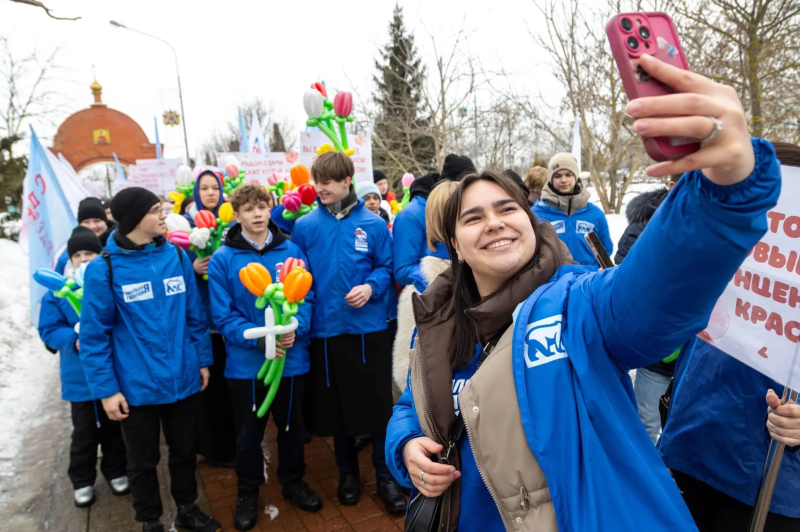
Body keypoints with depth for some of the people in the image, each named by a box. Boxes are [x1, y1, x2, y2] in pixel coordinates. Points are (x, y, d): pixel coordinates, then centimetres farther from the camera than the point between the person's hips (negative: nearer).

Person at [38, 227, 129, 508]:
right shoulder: (59, 290, -6)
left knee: (114, 427, 17)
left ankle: (116, 471, 38)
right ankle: (82, 481, 33)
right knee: (84, 433, 13)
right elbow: (48, 330, -4)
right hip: (79, 377, 0)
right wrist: (74, 339, -21)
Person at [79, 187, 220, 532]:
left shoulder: (177, 255, -2)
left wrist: (203, 359, 6)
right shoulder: (104, 268, -12)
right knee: (143, 460, 17)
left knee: (184, 450, 21)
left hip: (183, 379, 3)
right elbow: (94, 336, -9)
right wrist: (106, 389, -10)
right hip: (136, 386, -3)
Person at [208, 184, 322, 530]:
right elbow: (223, 315, -10)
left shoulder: (292, 251, -3)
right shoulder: (222, 259, -8)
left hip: (291, 357, 2)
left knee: (291, 424, 18)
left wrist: (295, 328, -21)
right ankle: (247, 493, 36)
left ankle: (293, 481, 41)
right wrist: (258, 338, -23)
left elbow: (306, 297, -2)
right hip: (245, 362, -1)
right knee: (248, 432, 15)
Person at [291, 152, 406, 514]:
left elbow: (386, 268, 3)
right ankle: (348, 473, 35)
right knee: (336, 406, 14)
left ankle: (386, 477, 26)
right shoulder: (305, 227, 0)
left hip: (369, 328, -1)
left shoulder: (373, 224, -3)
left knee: (378, 405, 7)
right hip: (325, 329, 1)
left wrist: (371, 287, -16)